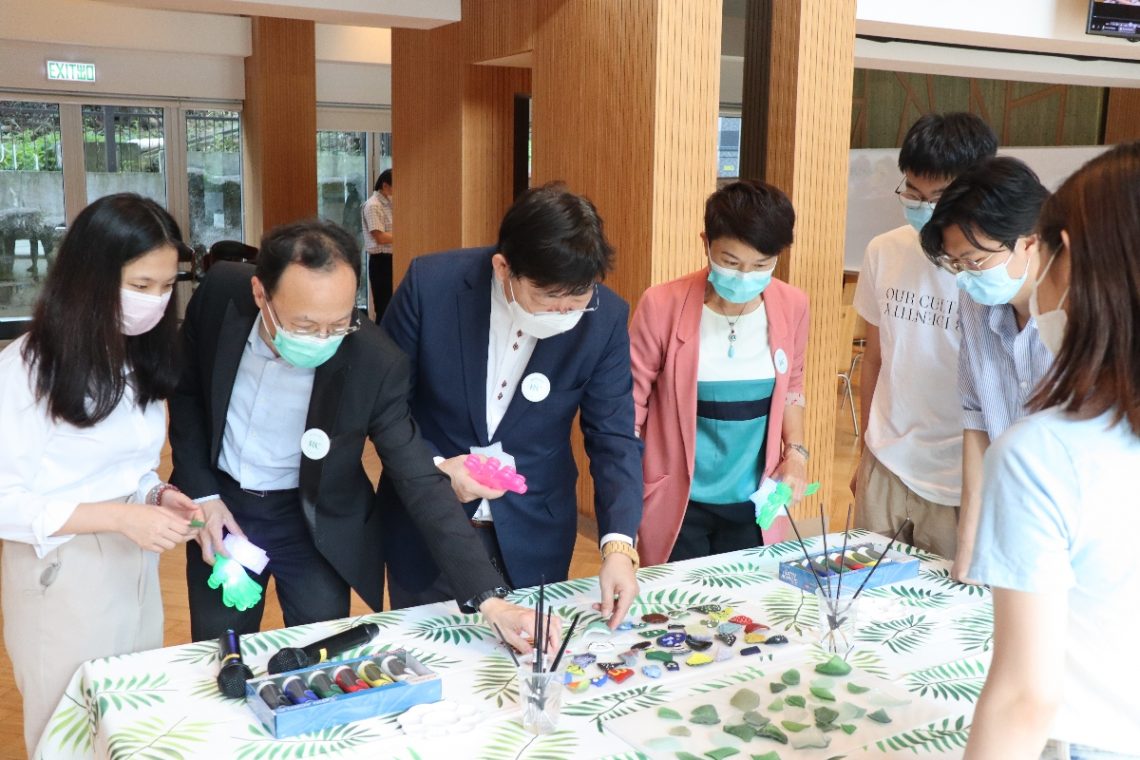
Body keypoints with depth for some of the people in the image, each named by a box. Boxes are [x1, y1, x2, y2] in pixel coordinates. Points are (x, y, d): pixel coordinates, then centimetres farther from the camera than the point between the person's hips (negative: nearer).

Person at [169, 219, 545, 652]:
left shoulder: (376, 363, -26)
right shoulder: (220, 295, -20)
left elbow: (420, 482, -24)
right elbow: (185, 390, 0)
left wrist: (489, 597, -33)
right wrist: (200, 492, -8)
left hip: (316, 521, -2)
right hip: (220, 505, 2)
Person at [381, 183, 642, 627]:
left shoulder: (606, 317, -15)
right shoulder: (431, 284, -19)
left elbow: (614, 439, -11)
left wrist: (618, 545, -23)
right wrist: (432, 468, -22)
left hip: (533, 537, 1)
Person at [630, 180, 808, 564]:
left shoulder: (792, 306, -5)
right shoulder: (662, 305, -16)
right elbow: (630, 401, -8)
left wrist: (796, 451, -1)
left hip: (752, 502, 3)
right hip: (677, 503, -3)